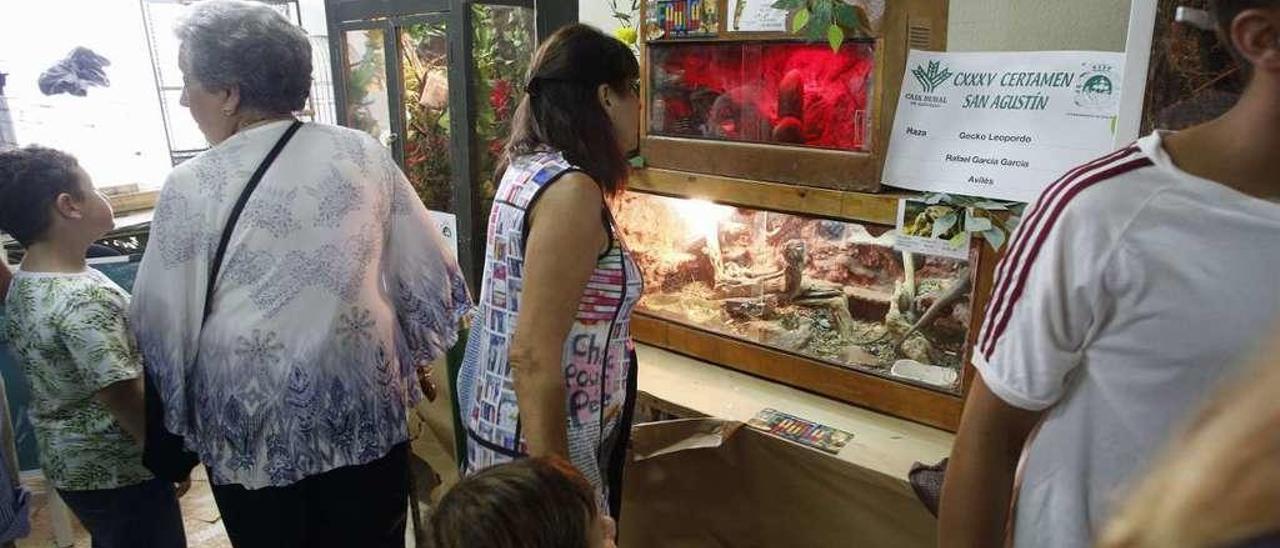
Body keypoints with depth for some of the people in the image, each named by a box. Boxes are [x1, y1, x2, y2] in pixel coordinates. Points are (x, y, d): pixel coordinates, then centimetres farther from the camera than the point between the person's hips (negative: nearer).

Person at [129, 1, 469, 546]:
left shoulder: (191, 185, -11)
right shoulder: (364, 153, -5)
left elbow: (161, 323, -4)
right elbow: (425, 271, 1)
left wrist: (176, 423, 12)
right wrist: (415, 357, 16)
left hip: (250, 423, -1)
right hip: (364, 406, 2)